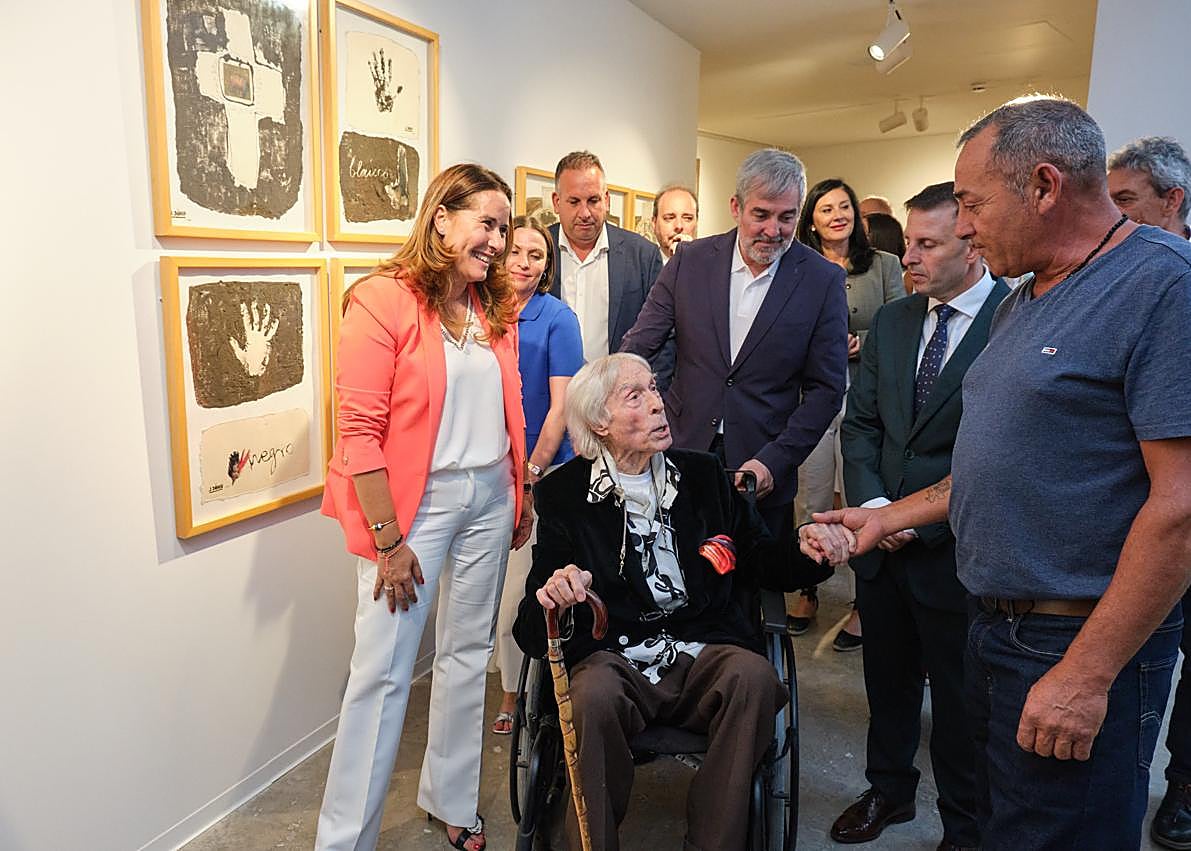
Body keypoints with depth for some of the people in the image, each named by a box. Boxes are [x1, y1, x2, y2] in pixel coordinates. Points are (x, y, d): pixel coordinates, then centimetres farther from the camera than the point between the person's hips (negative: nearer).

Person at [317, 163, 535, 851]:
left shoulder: (497, 308, 8)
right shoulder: (383, 300, -12)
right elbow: (359, 430, -15)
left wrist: (523, 495, 12)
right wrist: (387, 540, -16)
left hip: (488, 497, 6)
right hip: (416, 502, -6)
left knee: (468, 653, 16)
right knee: (383, 672, -1)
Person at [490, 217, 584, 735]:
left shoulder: (557, 319, -6)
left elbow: (561, 406, -9)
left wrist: (531, 473, -12)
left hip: (543, 471, -4)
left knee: (522, 590, 2)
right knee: (497, 588, 11)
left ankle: (519, 692, 22)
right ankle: (511, 687, 31)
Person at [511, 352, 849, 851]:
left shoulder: (703, 475, 12)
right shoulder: (565, 493, 3)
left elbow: (757, 560, 17)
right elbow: (532, 635, 0)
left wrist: (801, 548, -5)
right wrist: (552, 595, -25)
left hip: (702, 651, 3)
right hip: (612, 659, -2)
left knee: (753, 676, -28)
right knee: (593, 697, -33)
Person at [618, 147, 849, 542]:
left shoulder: (823, 280, -5)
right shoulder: (690, 260, -1)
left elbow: (825, 388, -3)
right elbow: (637, 347, -1)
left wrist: (773, 461, -13)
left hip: (763, 468, -1)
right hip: (681, 453, 1)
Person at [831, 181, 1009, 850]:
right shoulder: (891, 322, 7)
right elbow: (860, 423, 8)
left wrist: (920, 518, -16)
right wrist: (872, 505, -6)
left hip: (956, 551, -5)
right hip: (882, 542, 5)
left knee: (959, 698, 13)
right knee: (888, 680, 21)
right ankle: (890, 790, 44)